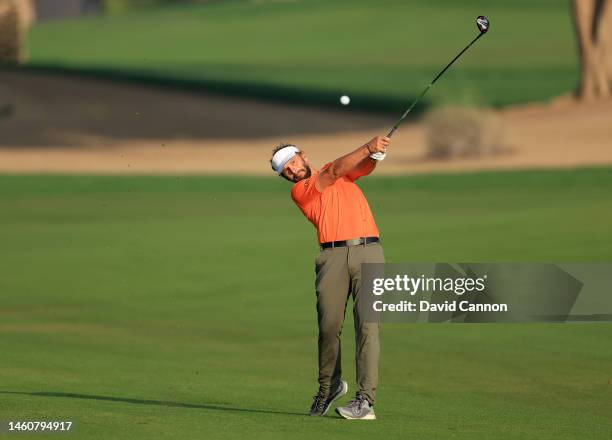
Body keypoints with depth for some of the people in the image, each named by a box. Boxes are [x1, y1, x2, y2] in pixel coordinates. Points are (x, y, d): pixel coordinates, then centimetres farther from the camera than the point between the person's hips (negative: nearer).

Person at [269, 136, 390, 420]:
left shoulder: (344, 175, 23)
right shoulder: (300, 192, 8)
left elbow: (364, 165, 5)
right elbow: (333, 171, -5)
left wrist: (375, 152, -19)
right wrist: (367, 147, -14)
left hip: (368, 250, 1)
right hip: (333, 255, -1)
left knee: (367, 324, -11)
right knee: (329, 325, -5)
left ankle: (366, 400, -16)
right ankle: (330, 385, 22)